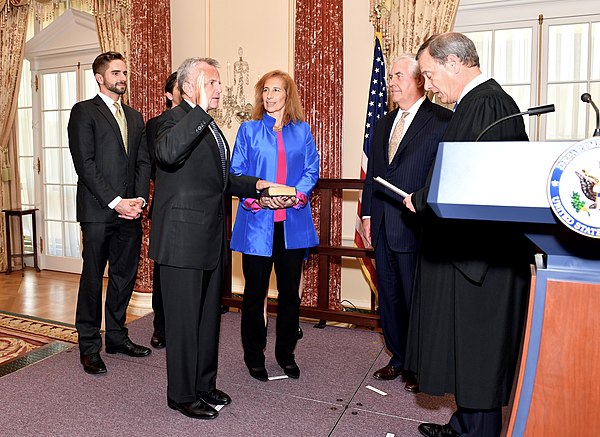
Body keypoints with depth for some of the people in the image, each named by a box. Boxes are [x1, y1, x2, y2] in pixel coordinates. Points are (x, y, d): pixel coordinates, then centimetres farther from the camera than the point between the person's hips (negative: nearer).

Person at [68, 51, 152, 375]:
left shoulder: (135, 117, 19)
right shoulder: (84, 112, 0)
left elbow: (143, 162, 12)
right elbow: (84, 163, -9)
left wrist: (139, 198, -4)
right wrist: (115, 202, -15)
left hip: (130, 210, 6)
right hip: (98, 211, -5)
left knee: (125, 276, 11)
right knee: (93, 278, 2)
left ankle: (117, 337, 24)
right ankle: (89, 346, 15)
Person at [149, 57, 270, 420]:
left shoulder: (209, 126, 18)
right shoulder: (177, 118, -11)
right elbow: (167, 153, -35)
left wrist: (254, 185, 14)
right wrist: (200, 109, -33)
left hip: (211, 237, 10)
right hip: (184, 237, -9)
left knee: (209, 315, 18)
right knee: (184, 318, 3)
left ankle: (204, 384, 34)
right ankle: (182, 394, 20)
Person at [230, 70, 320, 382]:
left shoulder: (302, 130, 12)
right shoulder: (249, 130, 9)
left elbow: (312, 169, 6)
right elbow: (237, 171, 2)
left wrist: (297, 195, -12)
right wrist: (256, 196, -15)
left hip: (293, 221, 2)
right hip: (257, 221, -1)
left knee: (290, 291, 9)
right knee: (255, 291, 4)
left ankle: (286, 353, 26)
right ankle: (254, 356, 21)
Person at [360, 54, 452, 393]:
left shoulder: (443, 121, -8)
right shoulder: (384, 124, 15)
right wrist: (368, 213, 12)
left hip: (415, 227, -7)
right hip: (383, 227, 7)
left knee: (416, 299, 6)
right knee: (389, 297, 16)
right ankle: (399, 358, 34)